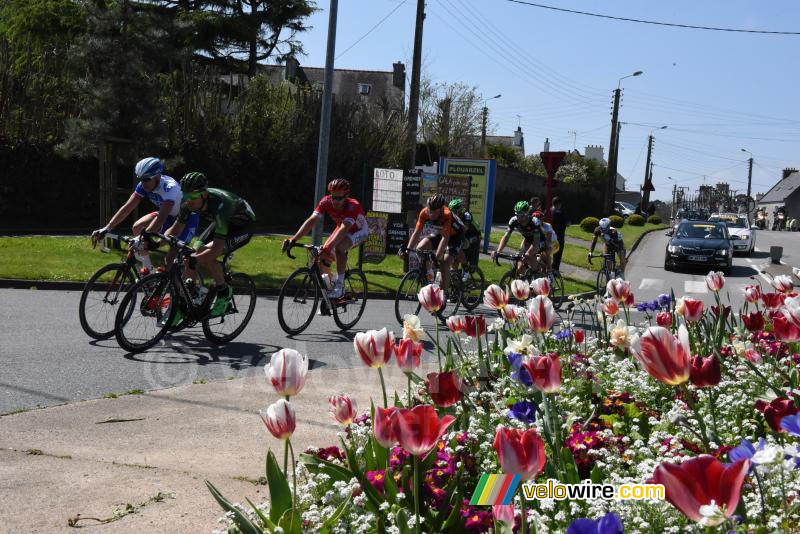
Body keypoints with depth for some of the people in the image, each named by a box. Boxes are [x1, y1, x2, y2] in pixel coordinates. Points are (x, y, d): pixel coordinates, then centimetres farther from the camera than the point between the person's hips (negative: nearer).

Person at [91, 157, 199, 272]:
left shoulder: (169, 188, -35)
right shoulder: (144, 185, -16)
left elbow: (161, 218, -45)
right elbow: (127, 207, -18)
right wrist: (106, 229, -28)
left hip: (187, 218, -7)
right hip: (170, 216, 7)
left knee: (172, 258, -22)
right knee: (137, 227, -13)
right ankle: (147, 266, 3)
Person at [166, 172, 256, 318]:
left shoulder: (220, 205, -39)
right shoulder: (188, 202, -20)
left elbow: (218, 246, -41)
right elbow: (176, 228, -10)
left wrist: (195, 258, -54)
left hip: (242, 226, -7)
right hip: (221, 224, 7)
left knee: (206, 255, -29)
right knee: (189, 257, -8)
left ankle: (224, 292, -8)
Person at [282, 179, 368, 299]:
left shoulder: (353, 206, -37)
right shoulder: (326, 202, -24)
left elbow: (344, 229, -49)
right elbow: (312, 220, -32)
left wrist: (328, 248, -62)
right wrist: (293, 239, -43)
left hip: (359, 231, -5)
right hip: (341, 228, 5)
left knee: (339, 247, -35)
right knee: (323, 258, -10)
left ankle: (339, 284, -22)